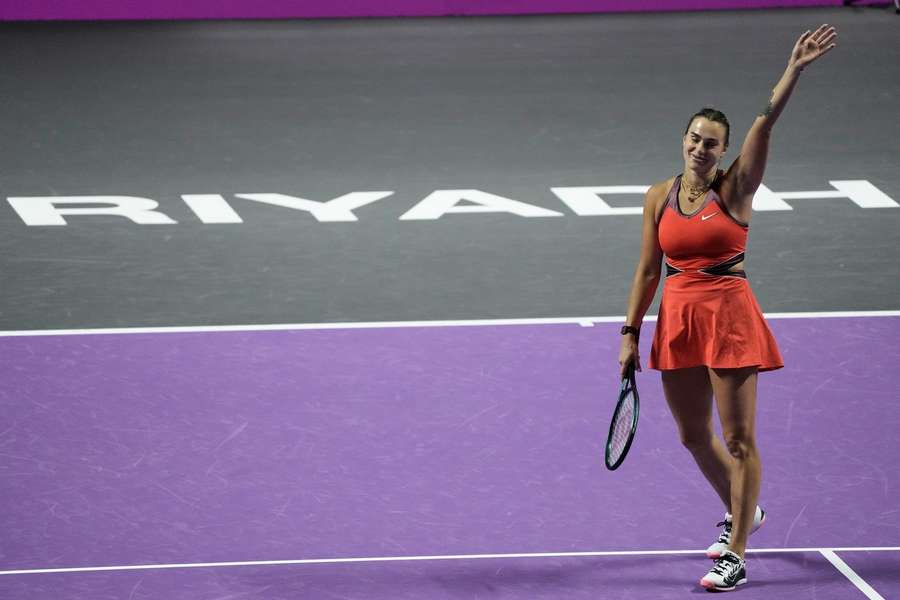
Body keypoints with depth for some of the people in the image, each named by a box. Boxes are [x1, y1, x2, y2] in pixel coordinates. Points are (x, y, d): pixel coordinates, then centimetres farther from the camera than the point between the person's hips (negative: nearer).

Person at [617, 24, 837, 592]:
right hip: (677, 321, 5)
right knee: (695, 436, 14)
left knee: (738, 439, -4)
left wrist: (794, 71, -29)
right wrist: (631, 333, 8)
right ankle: (741, 512, 39)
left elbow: (765, 124, -17)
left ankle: (735, 556, 0)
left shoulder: (734, 187, -4)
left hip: (729, 316, -5)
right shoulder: (660, 197, 6)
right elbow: (648, 269, 11)